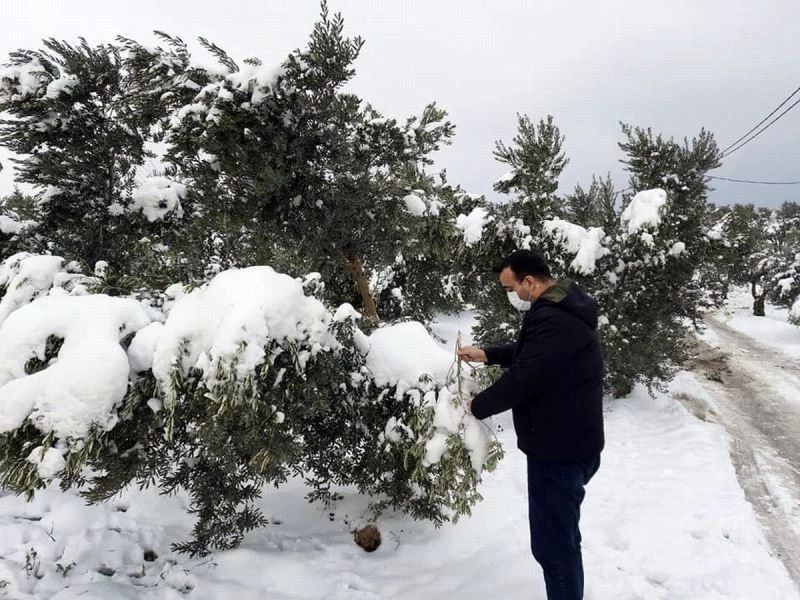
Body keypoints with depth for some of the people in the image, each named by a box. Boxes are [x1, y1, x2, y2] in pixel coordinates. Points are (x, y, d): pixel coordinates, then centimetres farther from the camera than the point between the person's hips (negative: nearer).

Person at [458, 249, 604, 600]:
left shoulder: (553, 320, -26)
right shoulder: (562, 309, 9)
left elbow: (523, 379, -26)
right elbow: (529, 353, 23)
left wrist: (477, 406, -11)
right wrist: (486, 355, 13)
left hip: (558, 450, -11)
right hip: (571, 443, 11)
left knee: (551, 542, 2)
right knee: (562, 535, 25)